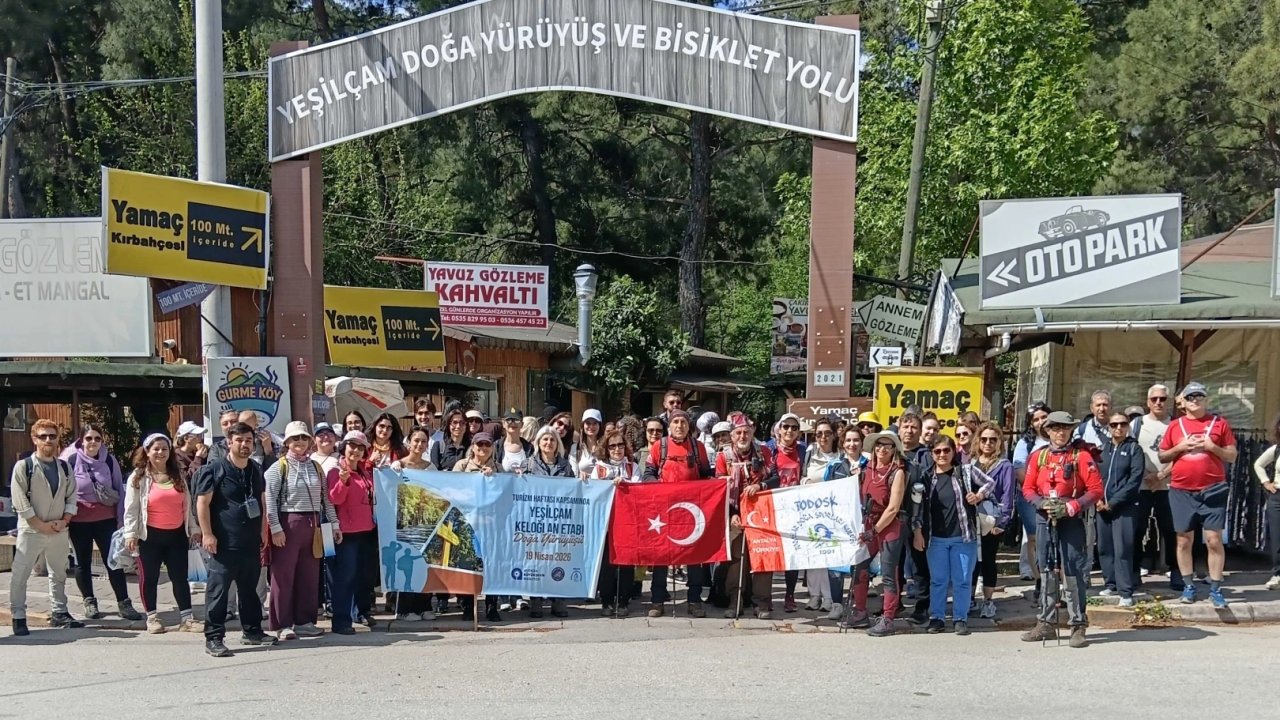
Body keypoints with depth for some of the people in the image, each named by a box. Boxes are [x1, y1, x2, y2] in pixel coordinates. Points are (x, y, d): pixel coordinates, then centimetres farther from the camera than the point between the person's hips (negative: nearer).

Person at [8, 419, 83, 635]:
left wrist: (63, 521, -7)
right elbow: (20, 501, -11)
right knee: (20, 575, -3)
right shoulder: (23, 466, -7)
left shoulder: (64, 467, 7)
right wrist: (41, 525, -14)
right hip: (31, 530, -5)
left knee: (58, 573, 14)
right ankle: (18, 617, 4)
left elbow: (71, 497, 8)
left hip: (59, 531, 5)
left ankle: (59, 613, 25)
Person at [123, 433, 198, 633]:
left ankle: (186, 617, 10)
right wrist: (130, 534, -13)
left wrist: (193, 529, 12)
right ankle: (152, 617, 16)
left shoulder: (178, 476, 10)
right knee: (149, 578, 5)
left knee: (180, 577, 5)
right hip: (150, 535, -3)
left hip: (177, 534, 3)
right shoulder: (138, 477, -3)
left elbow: (187, 505, 14)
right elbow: (131, 509, -6)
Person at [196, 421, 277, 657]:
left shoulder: (256, 471, 14)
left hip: (251, 543, 6)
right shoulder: (214, 469, -6)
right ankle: (213, 638, -2)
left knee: (249, 589, 14)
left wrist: (262, 533, 16)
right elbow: (202, 503, -9)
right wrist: (207, 534, -14)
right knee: (218, 590, -5)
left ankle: (252, 631, 24)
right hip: (224, 543, -6)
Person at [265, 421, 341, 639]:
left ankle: (304, 621, 16)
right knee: (284, 575, -2)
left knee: (310, 576, 7)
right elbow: (270, 500, -9)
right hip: (288, 524, -5)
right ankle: (284, 624, 3)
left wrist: (334, 523, 10)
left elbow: (325, 498, 15)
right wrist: (275, 528, -16)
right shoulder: (279, 468, -2)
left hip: (312, 525, 5)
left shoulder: (316, 467, 14)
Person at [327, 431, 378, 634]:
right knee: (345, 576, -8)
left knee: (366, 574, 15)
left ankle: (362, 611, 29)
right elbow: (334, 499, -18)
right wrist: (343, 481, -32)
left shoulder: (366, 471, 14)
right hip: (346, 531, -7)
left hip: (367, 530, 7)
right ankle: (341, 621, -6)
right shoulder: (336, 471, -7)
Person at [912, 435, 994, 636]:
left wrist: (979, 496, -7)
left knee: (962, 580, 4)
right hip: (935, 538, 1)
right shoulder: (925, 476, 3)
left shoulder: (966, 472, -1)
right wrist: (917, 531, -3)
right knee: (937, 580, 9)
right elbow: (918, 506, 3)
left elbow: (990, 483, 10)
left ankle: (960, 619, 13)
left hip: (963, 536, -1)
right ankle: (936, 618, 18)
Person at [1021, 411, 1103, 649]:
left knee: (1074, 574, -5)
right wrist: (1041, 503, -11)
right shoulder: (1038, 456, 8)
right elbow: (1028, 488, 10)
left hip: (1072, 522, -4)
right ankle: (1047, 623, 20)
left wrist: (1070, 508, -16)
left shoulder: (1081, 456, -3)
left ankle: (1078, 626, 3)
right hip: (1044, 521, 4)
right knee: (1046, 572, 11)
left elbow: (1096, 490, -7)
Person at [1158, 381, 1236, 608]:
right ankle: (1188, 586, 16)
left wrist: (1212, 447, -11)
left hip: (1212, 490, -2)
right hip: (1181, 491, 2)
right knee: (1184, 540, 6)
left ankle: (1215, 589, 2)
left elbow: (1232, 455, 5)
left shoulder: (1219, 423, 4)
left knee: (1214, 540, -4)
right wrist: (1180, 447, -7)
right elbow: (1162, 456, 11)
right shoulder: (1175, 425, 8)